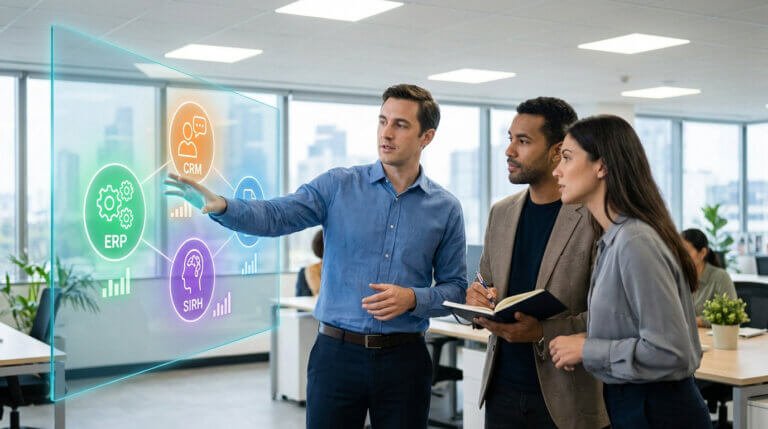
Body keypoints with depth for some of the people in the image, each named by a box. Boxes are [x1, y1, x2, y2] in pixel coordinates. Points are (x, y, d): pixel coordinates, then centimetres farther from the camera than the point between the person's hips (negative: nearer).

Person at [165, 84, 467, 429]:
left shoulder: (446, 209, 3)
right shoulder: (339, 186, 0)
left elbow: (455, 287, 5)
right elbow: (275, 216, -12)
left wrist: (413, 298, -14)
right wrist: (220, 205, -29)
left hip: (404, 360, 1)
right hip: (337, 352, -1)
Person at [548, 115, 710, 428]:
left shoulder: (635, 241, -22)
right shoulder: (612, 239, 7)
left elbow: (669, 352, -26)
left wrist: (587, 351, -17)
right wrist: (585, 343, 1)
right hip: (628, 402, 9)